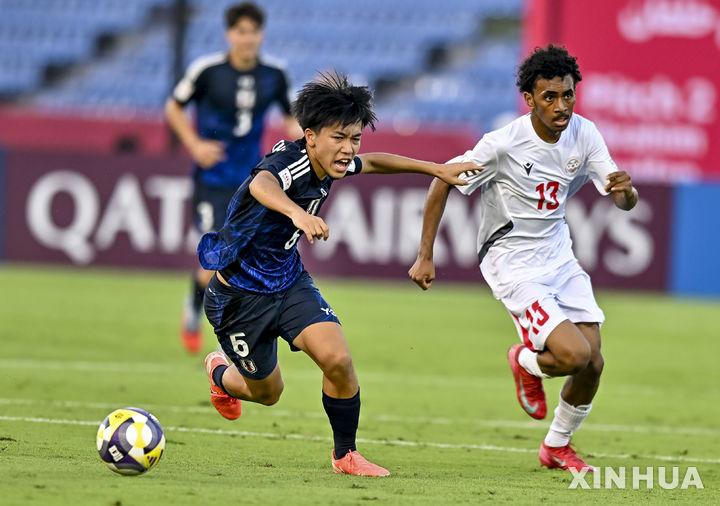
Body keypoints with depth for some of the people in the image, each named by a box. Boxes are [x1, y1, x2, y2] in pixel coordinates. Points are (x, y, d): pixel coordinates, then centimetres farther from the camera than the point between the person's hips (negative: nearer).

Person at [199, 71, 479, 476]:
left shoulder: (333, 166, -6)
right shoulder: (288, 163, -31)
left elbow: (372, 162, 18)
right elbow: (261, 186, -57)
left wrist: (437, 169, 15)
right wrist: (297, 212, -78)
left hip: (290, 280, 6)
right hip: (241, 293, -6)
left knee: (338, 360, -17)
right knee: (266, 392, 11)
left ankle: (346, 455, 5)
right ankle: (220, 373, 48)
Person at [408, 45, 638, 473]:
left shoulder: (584, 134, -7)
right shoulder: (503, 144, -22)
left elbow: (626, 203, -5)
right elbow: (443, 181, -11)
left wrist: (626, 189, -31)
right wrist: (425, 257, -12)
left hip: (559, 255, 6)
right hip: (513, 264, -6)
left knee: (593, 363, 0)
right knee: (574, 353, -21)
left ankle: (557, 446, 27)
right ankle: (526, 363, 16)